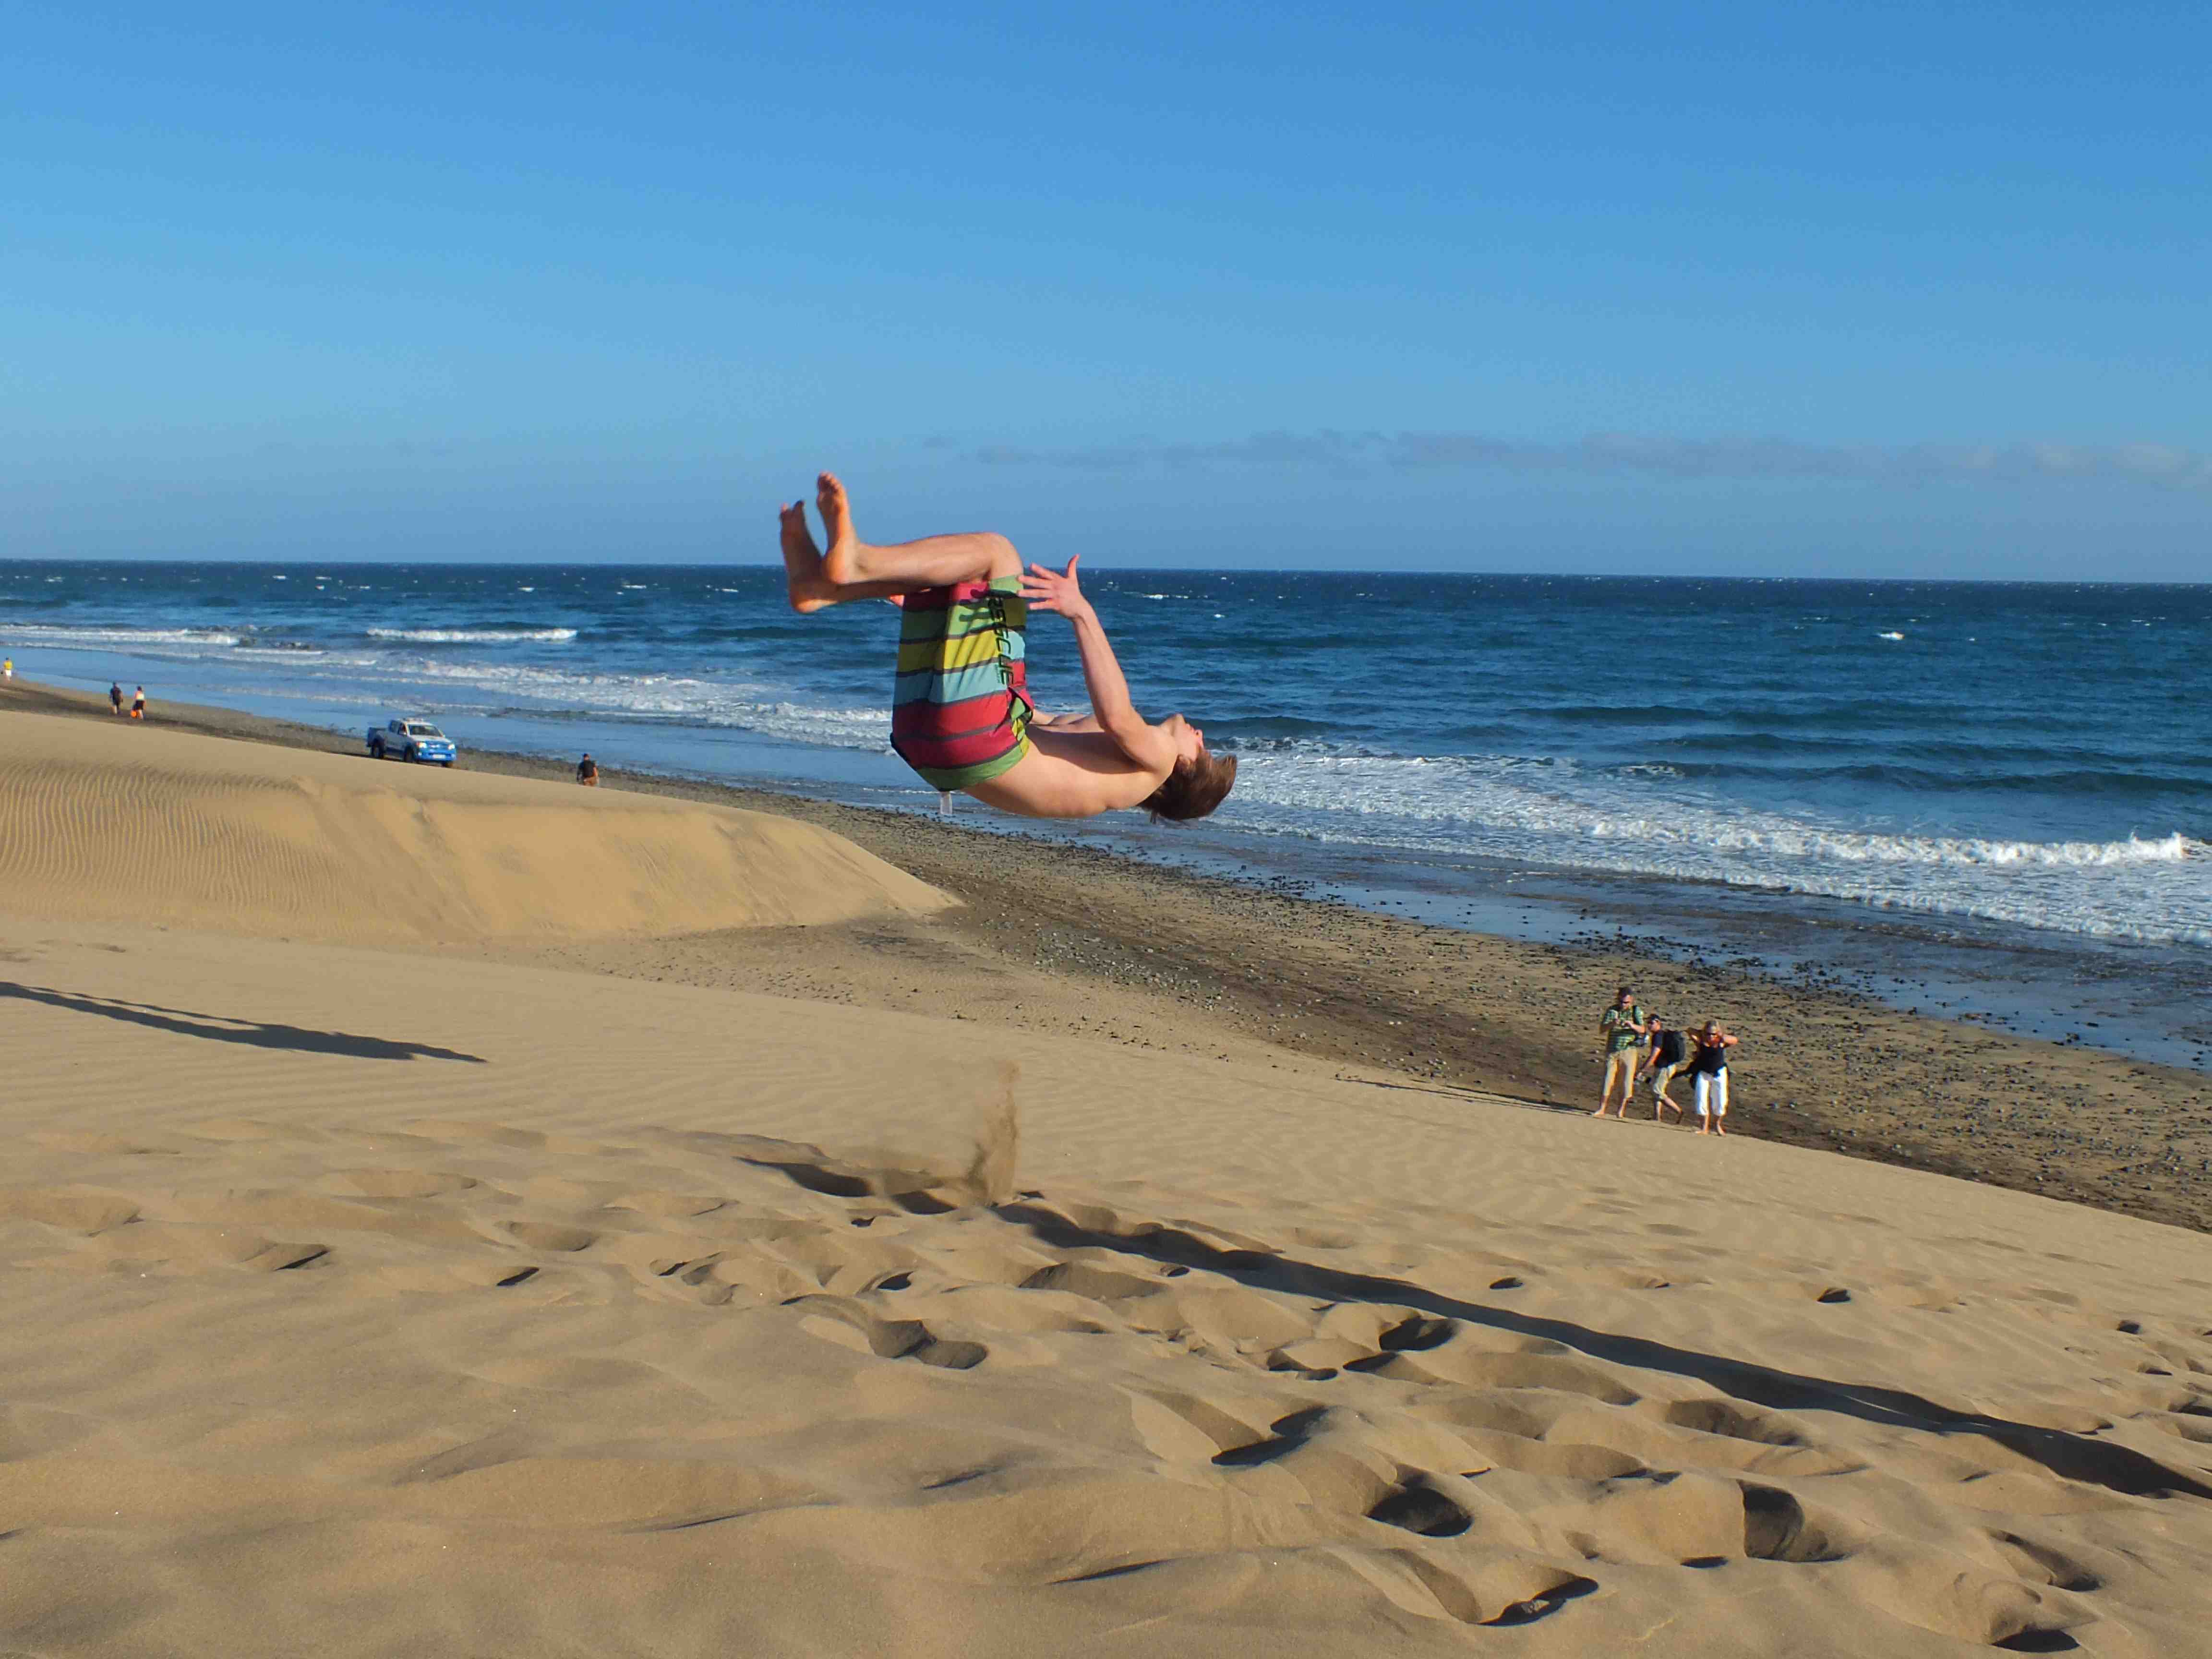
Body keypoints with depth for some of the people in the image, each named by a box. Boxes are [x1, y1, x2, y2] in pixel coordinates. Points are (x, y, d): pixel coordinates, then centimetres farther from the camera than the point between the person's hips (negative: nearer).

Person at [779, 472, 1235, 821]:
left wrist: (1084, 615, -23)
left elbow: (1117, 716, -13)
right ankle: (819, 586, -10)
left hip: (979, 736, -8)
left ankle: (854, 563, -24)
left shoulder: (1156, 759, 12)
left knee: (994, 550, -7)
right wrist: (924, 610, 39)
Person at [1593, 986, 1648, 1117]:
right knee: (1608, 1080, -1)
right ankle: (1601, 1109, 5)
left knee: (1627, 1081, -2)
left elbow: (1642, 1030, -9)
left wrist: (1632, 1026, -29)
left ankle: (1621, 1110, 8)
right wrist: (1612, 1024, -23)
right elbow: (1602, 1031, -4)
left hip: (1629, 1051, -1)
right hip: (1612, 1051, 1)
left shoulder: (1636, 1010, 2)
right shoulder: (1612, 1010, 3)